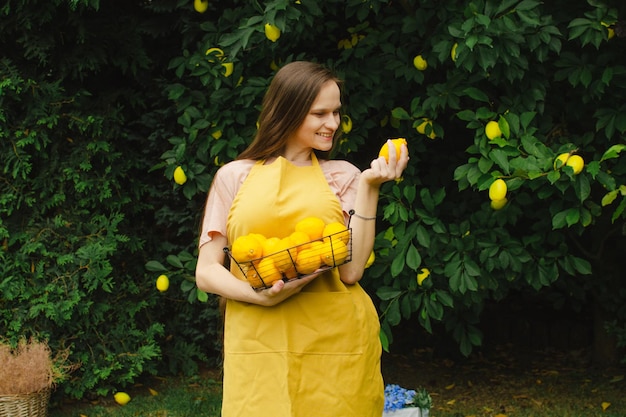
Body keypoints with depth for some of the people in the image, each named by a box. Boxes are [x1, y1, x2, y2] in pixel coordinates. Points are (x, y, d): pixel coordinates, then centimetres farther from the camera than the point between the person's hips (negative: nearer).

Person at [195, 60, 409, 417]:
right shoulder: (235, 176, 5)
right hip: (257, 343, 0)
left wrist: (369, 187, -10)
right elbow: (206, 272, 2)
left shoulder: (342, 176, 6)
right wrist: (262, 295, -15)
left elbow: (351, 271, -5)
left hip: (335, 344, 1)